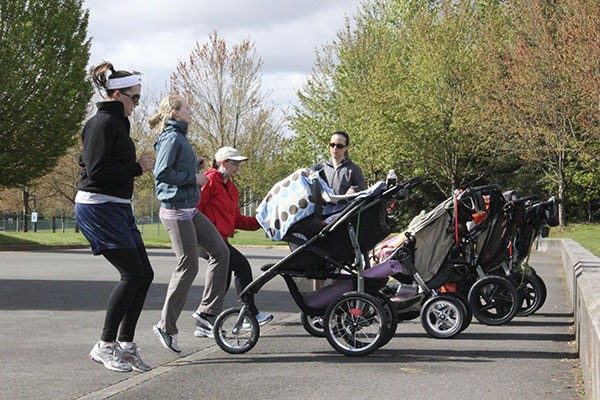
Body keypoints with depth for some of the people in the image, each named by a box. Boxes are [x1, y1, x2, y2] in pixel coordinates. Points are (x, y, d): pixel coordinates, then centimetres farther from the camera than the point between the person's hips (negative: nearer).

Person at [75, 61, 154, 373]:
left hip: (117, 208, 10)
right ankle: (105, 346, -4)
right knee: (132, 274, -12)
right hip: (98, 208, -10)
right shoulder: (103, 123, -14)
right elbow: (97, 171, -22)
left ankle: (125, 344, 12)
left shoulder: (116, 123, 18)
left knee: (144, 274, 6)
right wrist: (137, 167, -14)